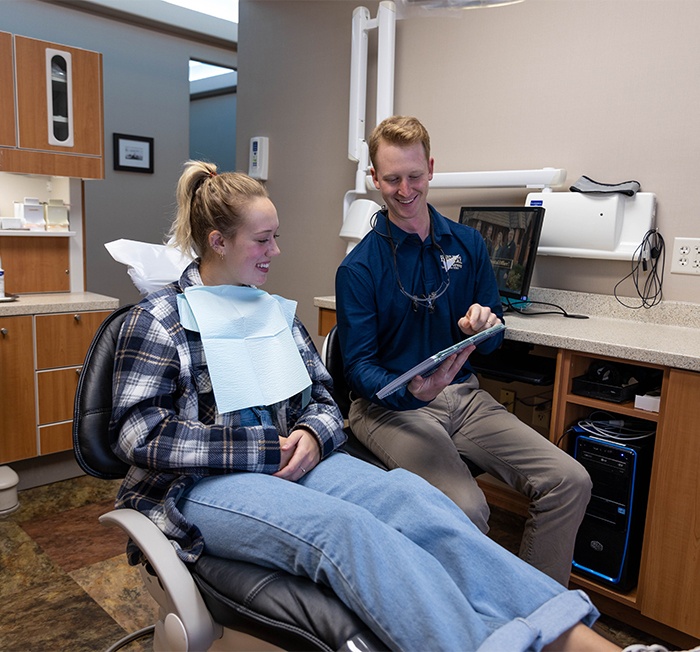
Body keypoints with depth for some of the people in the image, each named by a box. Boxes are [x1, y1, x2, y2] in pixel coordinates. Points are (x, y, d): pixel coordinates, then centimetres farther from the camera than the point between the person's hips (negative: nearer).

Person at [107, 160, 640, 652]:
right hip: (200, 483, -4)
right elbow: (139, 433, -8)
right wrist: (263, 448, -15)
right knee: (341, 527, -34)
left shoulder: (277, 311, 17)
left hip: (288, 460, 4)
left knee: (406, 494, -26)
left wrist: (310, 436, -9)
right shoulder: (160, 318, 1)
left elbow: (324, 402, 16)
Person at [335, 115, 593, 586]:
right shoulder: (359, 268, -4)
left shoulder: (467, 244, 8)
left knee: (570, 481, -13)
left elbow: (493, 338, 12)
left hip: (462, 393, 5)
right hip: (391, 404, -4)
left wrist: (485, 326, -13)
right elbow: (359, 368, -6)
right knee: (465, 509, -28)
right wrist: (413, 392, -26)